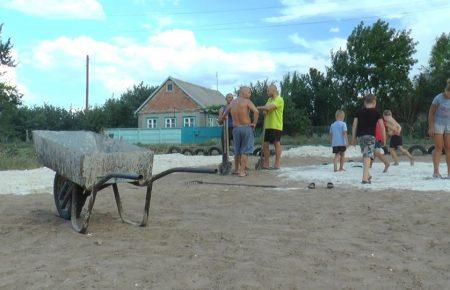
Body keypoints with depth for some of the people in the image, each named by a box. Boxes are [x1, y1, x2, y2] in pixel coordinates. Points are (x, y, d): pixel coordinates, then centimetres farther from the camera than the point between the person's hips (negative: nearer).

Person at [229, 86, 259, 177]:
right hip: (246, 128, -5)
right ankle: (242, 171, 0)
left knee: (237, 150, 19)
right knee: (245, 151, 2)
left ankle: (236, 169, 29)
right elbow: (256, 112, -21)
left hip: (235, 128, 5)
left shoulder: (232, 103, 9)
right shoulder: (247, 101, -8)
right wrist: (254, 123, -11)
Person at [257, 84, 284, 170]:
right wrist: (264, 111, -9)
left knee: (277, 144, -2)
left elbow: (268, 107, -21)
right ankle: (266, 164, 13)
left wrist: (259, 108, -7)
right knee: (265, 144, 7)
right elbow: (265, 109, 14)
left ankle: (277, 164, 4)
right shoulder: (270, 100, 19)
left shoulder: (279, 99, -10)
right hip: (268, 126, 9)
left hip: (276, 126, -8)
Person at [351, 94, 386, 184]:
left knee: (365, 155, 20)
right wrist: (384, 139, 6)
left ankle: (367, 175, 29)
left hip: (360, 136, 4)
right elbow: (382, 126, -1)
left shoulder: (359, 111, 9)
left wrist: (353, 137, 11)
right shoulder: (376, 112, 2)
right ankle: (365, 178, -19)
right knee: (368, 156, -9)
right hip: (370, 136, -4)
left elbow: (354, 125, 6)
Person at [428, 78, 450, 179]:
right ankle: (436, 172, -2)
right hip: (438, 125, -4)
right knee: (438, 148, -5)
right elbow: (431, 113, -7)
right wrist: (430, 127, -12)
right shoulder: (438, 98, -10)